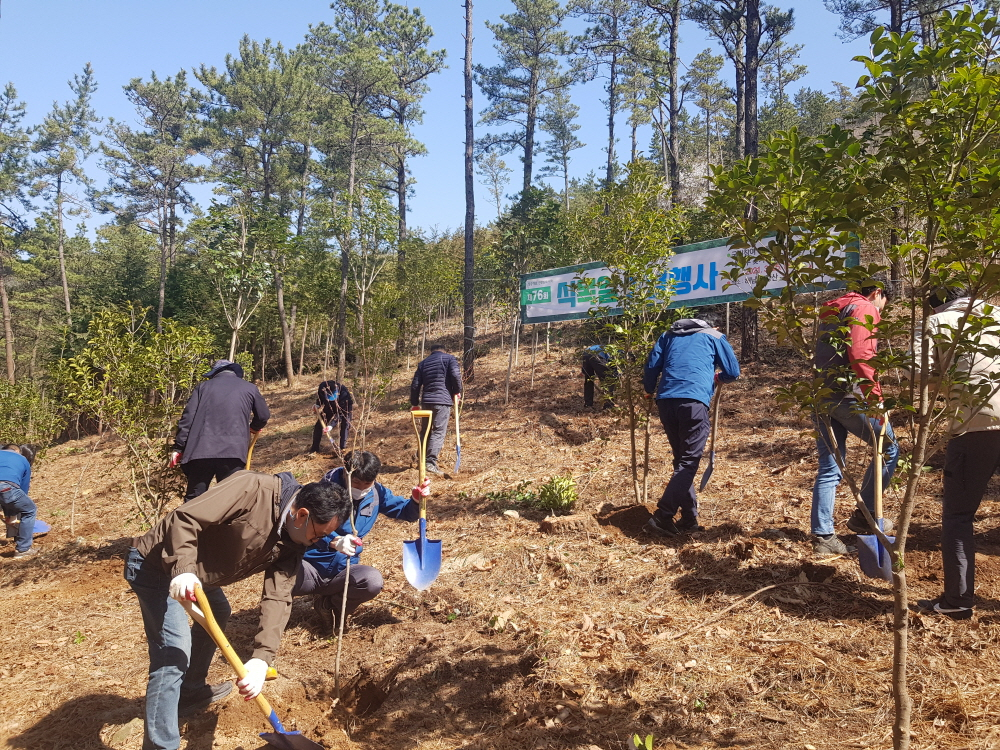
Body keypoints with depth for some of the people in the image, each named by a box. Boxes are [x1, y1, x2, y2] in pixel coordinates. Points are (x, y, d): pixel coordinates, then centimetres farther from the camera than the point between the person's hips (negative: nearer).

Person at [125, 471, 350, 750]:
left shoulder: (292, 544, -5)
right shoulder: (252, 489, -30)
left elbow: (278, 597, -13)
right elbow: (185, 518, -32)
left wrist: (262, 658, -23)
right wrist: (183, 568, -43)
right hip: (157, 562, -9)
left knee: (218, 615, 28)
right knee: (174, 653, -17)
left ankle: (191, 690, 48)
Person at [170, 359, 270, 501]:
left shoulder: (203, 386, 16)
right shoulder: (249, 388, 15)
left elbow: (187, 418, 8)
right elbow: (263, 415, 21)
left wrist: (178, 448, 8)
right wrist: (254, 427, 43)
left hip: (200, 450, 1)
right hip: (233, 452, -1)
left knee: (193, 500, 7)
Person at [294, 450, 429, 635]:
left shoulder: (376, 493, 1)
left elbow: (404, 512, 11)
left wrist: (416, 499, -13)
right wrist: (335, 542, -46)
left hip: (344, 570, 3)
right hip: (312, 566, -3)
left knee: (373, 580, -31)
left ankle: (330, 604, 2)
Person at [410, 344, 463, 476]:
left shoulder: (423, 363, 19)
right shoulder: (449, 358, 5)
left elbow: (415, 385, 15)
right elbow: (456, 375, -12)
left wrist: (415, 403, 23)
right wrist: (457, 391, 2)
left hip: (426, 401, 5)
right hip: (443, 400, -5)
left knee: (425, 430, 17)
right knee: (439, 432, -7)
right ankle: (431, 462, -16)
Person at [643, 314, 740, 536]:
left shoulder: (669, 335, 26)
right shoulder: (714, 336, 19)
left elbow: (651, 367, 15)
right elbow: (733, 373, 17)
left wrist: (650, 391, 31)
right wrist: (718, 377, 38)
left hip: (666, 400, 4)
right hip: (694, 400, -4)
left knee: (682, 459, 14)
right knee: (688, 462, -4)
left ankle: (689, 519, 15)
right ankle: (662, 517, -15)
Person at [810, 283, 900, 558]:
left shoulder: (831, 312, 24)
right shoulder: (864, 308, -3)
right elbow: (860, 354, -18)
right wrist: (876, 398, -20)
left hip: (821, 396, 8)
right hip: (849, 393, -8)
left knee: (829, 468, 8)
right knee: (888, 450, 9)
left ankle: (822, 537, 6)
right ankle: (864, 516, 13)